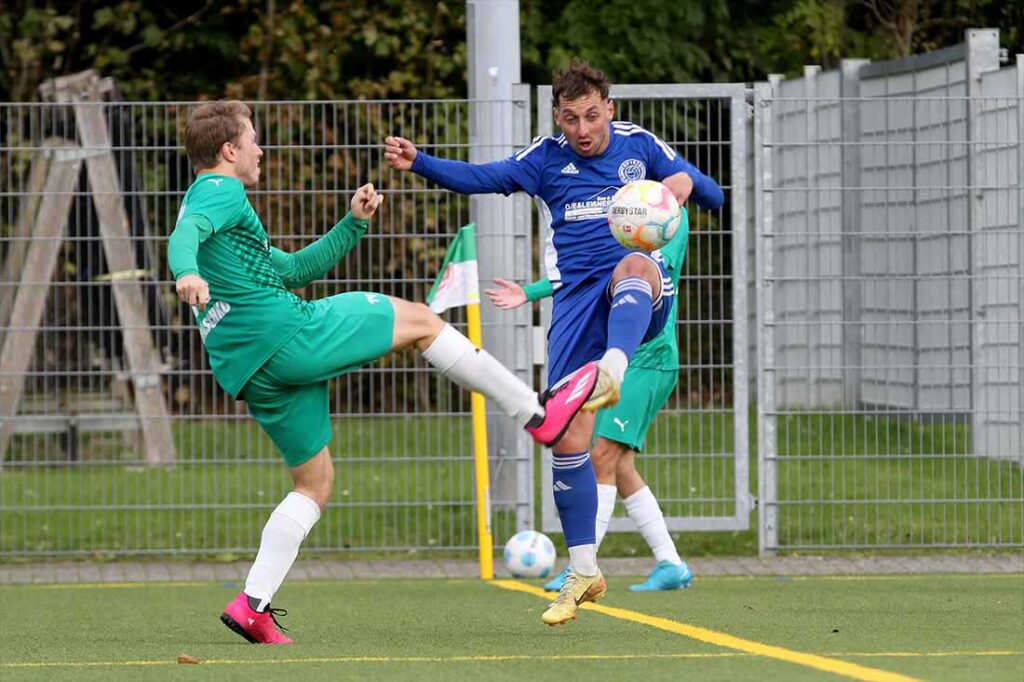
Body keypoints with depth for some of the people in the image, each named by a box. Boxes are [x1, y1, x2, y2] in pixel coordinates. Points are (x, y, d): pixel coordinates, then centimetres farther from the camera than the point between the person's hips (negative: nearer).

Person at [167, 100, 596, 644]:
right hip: (284, 332, -10)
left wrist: (353, 224, 27)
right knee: (419, 320, 3)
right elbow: (186, 233, -26)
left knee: (315, 482, 16)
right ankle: (536, 413, 6)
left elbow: (290, 270, 33)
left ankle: (253, 604, 4)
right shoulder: (220, 191, -2)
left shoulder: (207, 199, 29)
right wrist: (187, 272, -48)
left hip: (248, 369, 10)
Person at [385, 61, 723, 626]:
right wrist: (418, 163, -17)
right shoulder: (546, 159, 10)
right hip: (576, 298, 1)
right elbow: (481, 178, 0)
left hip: (639, 301, -1)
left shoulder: (639, 145, 10)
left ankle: (613, 370, -65)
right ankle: (583, 570, 8)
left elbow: (713, 197, 13)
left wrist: (686, 182, -12)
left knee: (633, 265, -39)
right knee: (568, 440, -6)